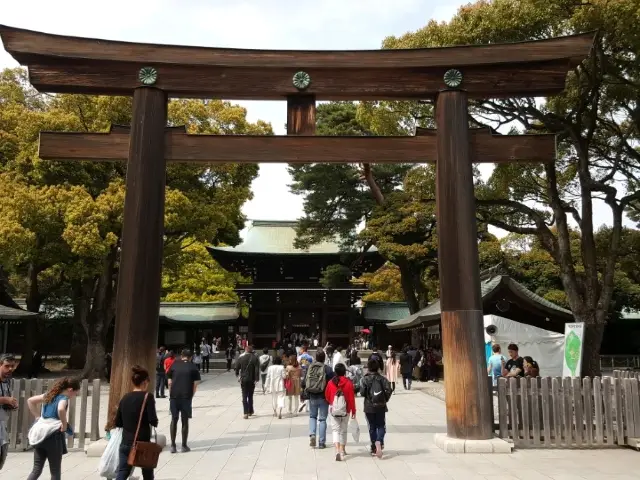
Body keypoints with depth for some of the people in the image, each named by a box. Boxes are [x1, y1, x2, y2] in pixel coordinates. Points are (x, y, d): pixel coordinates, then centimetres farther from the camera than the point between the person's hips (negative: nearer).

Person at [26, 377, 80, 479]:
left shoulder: (49, 395, 14)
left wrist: (38, 416, 18)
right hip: (53, 435, -7)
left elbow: (30, 401, 21)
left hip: (39, 434, 7)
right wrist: (64, 424, -18)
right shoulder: (63, 398, -10)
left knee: (36, 470, 10)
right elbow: (61, 409, -33)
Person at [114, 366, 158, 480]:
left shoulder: (125, 398, 5)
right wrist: (154, 422, 3)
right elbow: (153, 421, -19)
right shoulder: (147, 397, -12)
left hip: (125, 443, 4)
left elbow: (117, 423, 11)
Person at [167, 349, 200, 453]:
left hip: (174, 396, 2)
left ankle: (173, 445, 13)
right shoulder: (193, 367, 4)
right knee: (185, 421, 8)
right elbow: (195, 385, 0)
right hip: (186, 397, -2)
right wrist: (191, 396, 10)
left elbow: (169, 383, 7)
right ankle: (184, 446, 14)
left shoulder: (174, 365, 8)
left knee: (174, 420, 13)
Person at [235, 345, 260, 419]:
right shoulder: (255, 358, -6)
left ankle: (246, 413, -8)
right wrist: (256, 379, -10)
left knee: (244, 397, 2)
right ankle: (250, 411, 25)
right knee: (250, 396, 17)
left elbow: (237, 368, 2)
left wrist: (238, 375, 19)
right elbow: (257, 369, -13)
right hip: (252, 380, 1)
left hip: (243, 380, -1)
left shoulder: (241, 358, -4)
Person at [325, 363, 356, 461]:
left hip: (334, 410, 0)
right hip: (345, 410, 0)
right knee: (343, 430, 15)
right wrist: (353, 411, 3)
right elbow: (352, 398, -8)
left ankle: (337, 450, -16)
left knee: (336, 430, 3)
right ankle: (342, 450, 26)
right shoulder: (348, 383, -11)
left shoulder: (330, 383, -6)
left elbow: (327, 396, 5)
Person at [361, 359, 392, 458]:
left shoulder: (365, 379, -4)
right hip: (381, 406, 0)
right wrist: (385, 399, 2)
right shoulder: (382, 379, -1)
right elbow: (388, 389, -12)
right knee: (381, 426, 8)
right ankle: (379, 442, -19)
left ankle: (374, 448, 13)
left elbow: (363, 392, -12)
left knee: (372, 428, 11)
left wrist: (368, 396, 8)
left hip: (369, 407, 0)